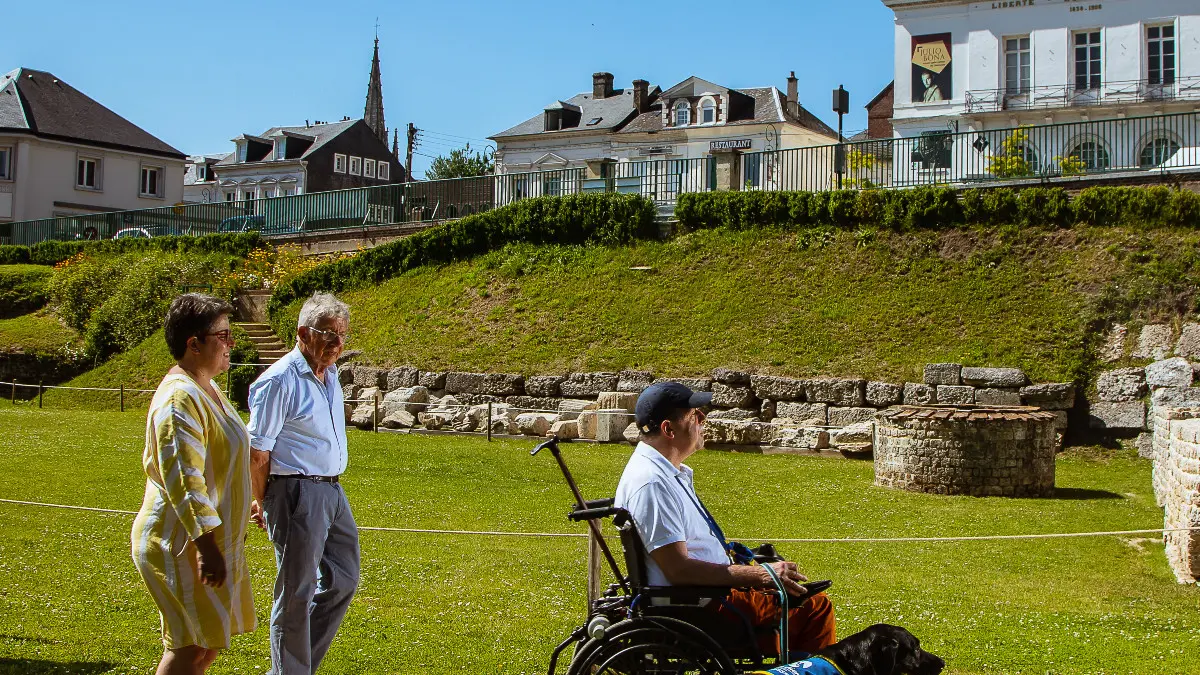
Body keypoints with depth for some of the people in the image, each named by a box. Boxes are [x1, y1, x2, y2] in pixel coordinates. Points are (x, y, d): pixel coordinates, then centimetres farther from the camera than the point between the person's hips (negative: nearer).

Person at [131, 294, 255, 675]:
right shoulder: (180, 398, -20)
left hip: (212, 542, 10)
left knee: (208, 643, 15)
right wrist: (206, 546, -28)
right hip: (185, 546, -10)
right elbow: (183, 480, -26)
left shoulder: (204, 389, 13)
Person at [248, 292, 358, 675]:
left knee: (343, 581, 16)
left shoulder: (330, 373, 11)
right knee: (297, 593, 1)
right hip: (297, 493, -9)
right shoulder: (279, 381, -16)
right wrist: (261, 502, -5)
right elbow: (258, 451, -13)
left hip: (332, 489, 9)